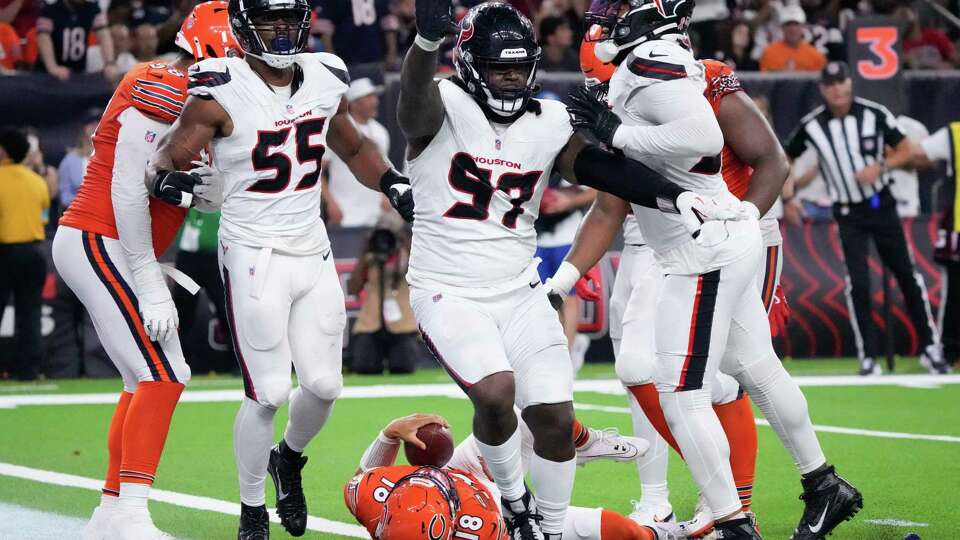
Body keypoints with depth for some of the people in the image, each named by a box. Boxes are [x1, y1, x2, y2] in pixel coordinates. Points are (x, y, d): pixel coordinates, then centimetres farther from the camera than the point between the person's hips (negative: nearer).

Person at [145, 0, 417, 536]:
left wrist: (391, 181, 3)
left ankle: (288, 458, 38)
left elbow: (356, 149, 20)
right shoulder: (221, 93, -13)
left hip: (313, 254, 5)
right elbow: (167, 156, -11)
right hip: (254, 258, -5)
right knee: (269, 393, -7)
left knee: (324, 385, 6)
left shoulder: (325, 81, 4)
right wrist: (167, 178, -34)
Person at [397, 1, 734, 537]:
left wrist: (677, 196, -23)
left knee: (556, 418, -2)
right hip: (448, 292, -5)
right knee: (496, 391, -25)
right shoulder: (443, 108, -9)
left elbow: (606, 168, -5)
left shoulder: (548, 123, 4)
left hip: (520, 292, 5)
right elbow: (415, 92, -32)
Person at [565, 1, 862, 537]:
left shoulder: (650, 61, -18)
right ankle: (825, 487, 33)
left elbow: (703, 136, -31)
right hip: (731, 243, 10)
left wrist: (617, 132, -23)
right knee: (760, 372, 21)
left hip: (706, 252, -10)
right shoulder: (666, 59, 12)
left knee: (682, 396, -7)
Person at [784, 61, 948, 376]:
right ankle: (868, 358, -1)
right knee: (858, 283, -8)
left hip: (881, 205, 0)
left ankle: (930, 348, 14)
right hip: (848, 214, 0)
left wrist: (880, 167, -20)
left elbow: (906, 151, -3)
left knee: (907, 275, 4)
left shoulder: (875, 114, -10)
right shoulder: (811, 125, -8)